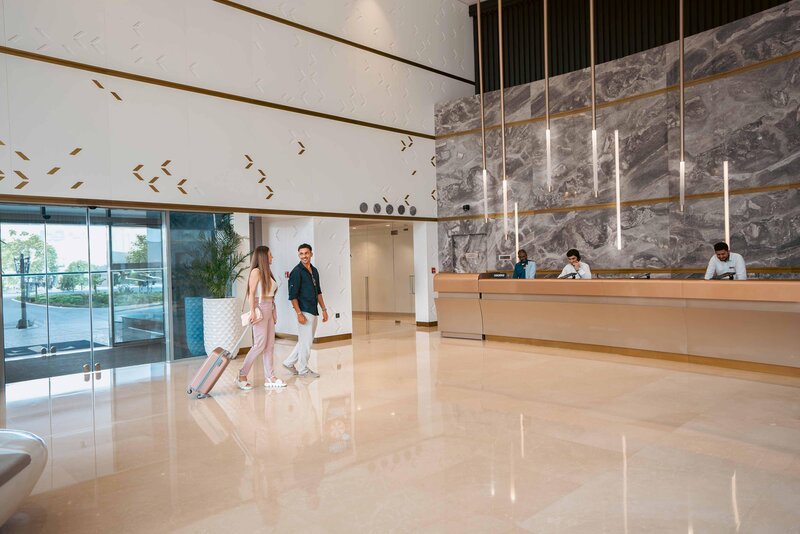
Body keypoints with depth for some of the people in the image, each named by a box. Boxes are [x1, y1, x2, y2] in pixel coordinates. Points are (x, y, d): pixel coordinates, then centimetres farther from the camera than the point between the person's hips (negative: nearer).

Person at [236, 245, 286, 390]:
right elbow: (251, 293, -12)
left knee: (270, 345, 6)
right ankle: (242, 376, 2)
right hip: (260, 309, -8)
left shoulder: (267, 272, 16)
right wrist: (252, 311, -19)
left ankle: (269, 378, 9)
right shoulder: (256, 271, -7)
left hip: (269, 310, 8)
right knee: (259, 345, -9)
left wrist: (274, 312, 12)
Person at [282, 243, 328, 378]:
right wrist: (299, 313, -19)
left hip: (313, 311, 8)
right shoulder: (296, 272, -11)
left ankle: (290, 362, 26)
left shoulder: (314, 270, 12)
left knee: (307, 340, 15)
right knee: (306, 340, -1)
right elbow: (292, 295, -14)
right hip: (304, 311, -8)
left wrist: (324, 309, 14)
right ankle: (303, 369, 12)